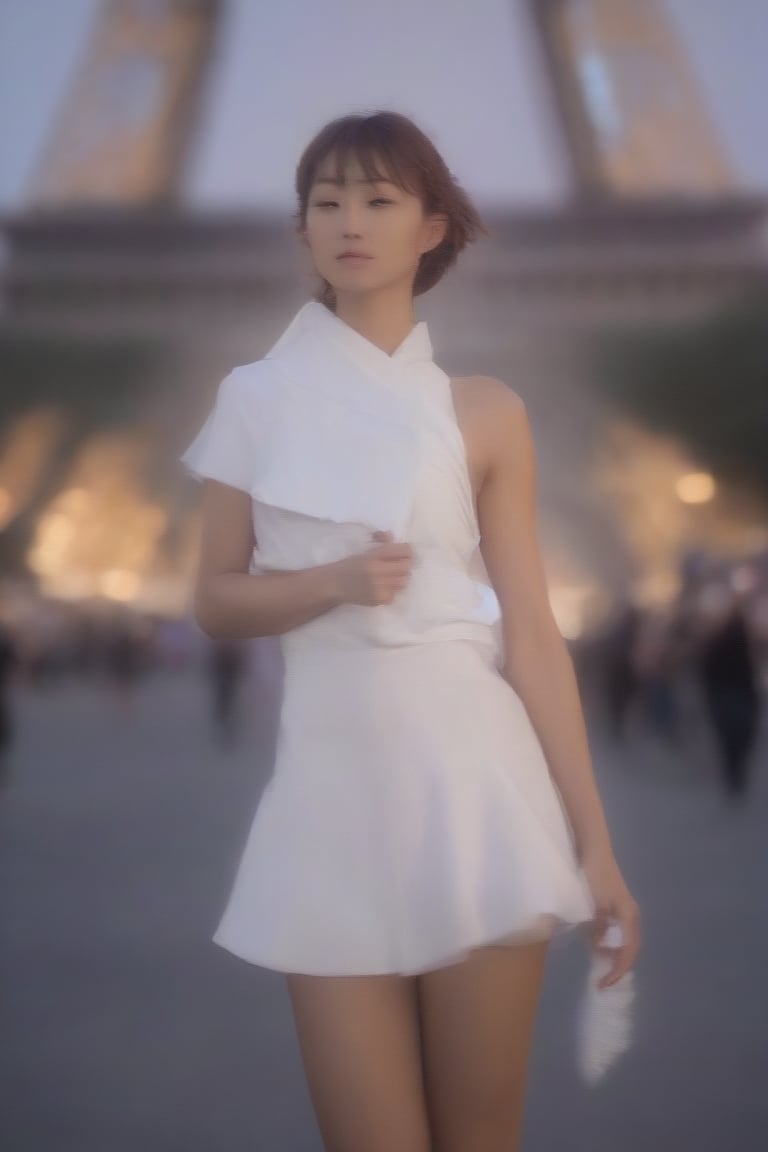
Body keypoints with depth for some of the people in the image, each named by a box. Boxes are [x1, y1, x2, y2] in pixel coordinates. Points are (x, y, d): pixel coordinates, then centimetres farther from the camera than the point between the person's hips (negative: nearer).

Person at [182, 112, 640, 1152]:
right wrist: (337, 580, -11)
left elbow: (533, 634, 2)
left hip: (476, 776, 0)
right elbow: (217, 599, 9)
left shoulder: (483, 413, 4)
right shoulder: (256, 398, 7)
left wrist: (594, 837, -2)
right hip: (333, 780, 1)